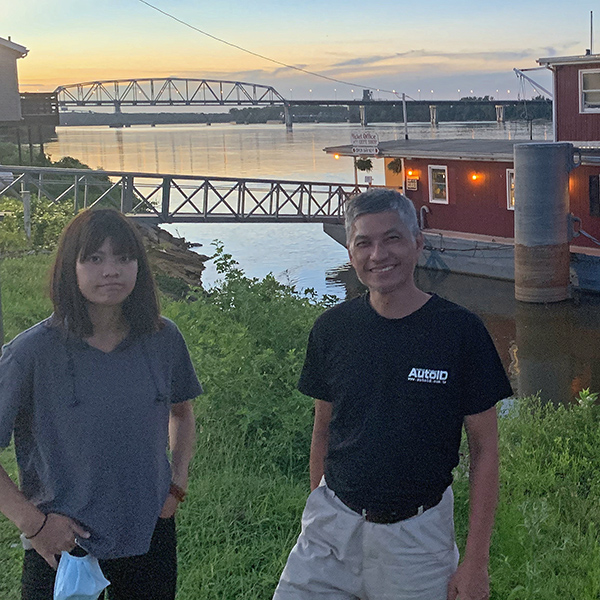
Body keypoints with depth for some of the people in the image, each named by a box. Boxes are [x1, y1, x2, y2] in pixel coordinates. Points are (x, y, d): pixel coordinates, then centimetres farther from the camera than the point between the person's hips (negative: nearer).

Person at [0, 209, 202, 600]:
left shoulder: (163, 339, -2)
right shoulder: (32, 352, -14)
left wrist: (178, 484, 5)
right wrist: (32, 522, -13)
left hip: (150, 537, 3)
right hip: (61, 545, -3)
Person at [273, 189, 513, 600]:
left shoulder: (460, 331, -10)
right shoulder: (332, 328, 0)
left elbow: (485, 449, -6)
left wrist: (476, 563, -8)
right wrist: (318, 512, 12)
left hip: (417, 533, -2)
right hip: (333, 523, 3)